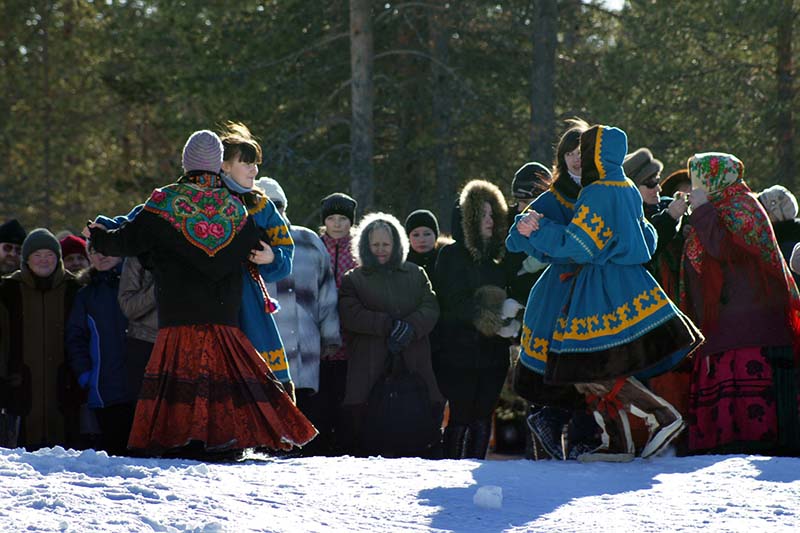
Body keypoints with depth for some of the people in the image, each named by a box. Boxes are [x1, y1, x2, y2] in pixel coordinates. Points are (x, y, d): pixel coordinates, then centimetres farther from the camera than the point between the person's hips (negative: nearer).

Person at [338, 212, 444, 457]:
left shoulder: (415, 274, 21)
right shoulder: (354, 279, 14)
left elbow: (430, 308, 8)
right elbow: (350, 315, -2)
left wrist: (410, 328, -13)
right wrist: (390, 325, -13)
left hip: (413, 360, 2)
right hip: (370, 361, -2)